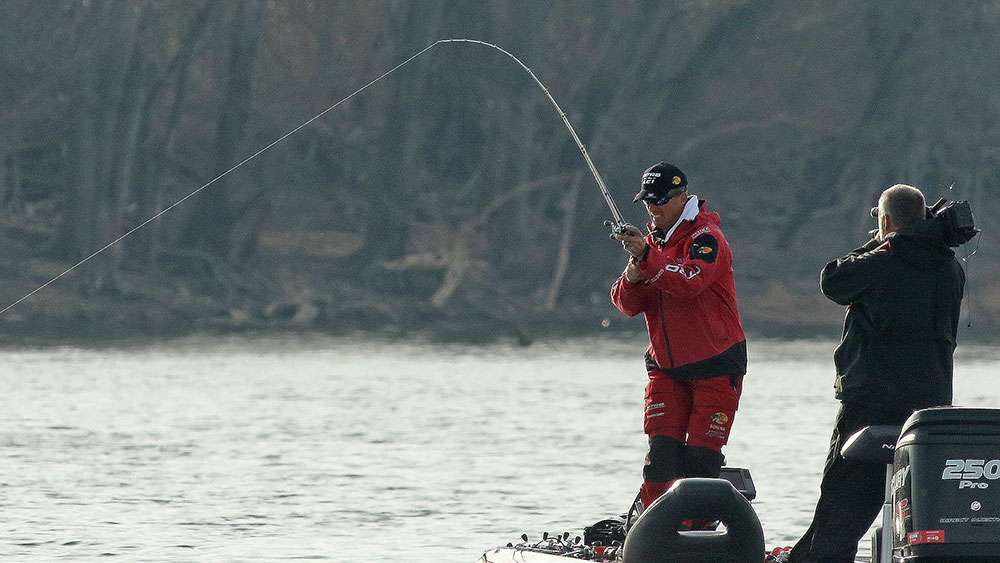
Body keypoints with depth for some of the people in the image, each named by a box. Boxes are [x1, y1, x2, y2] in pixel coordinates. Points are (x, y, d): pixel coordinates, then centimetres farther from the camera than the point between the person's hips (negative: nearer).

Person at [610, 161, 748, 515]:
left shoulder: (706, 237, -10)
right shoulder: (652, 241, 11)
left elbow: (691, 281, -30)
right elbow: (628, 305, 6)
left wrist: (646, 258, -39)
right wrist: (632, 278, -16)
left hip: (715, 366, -5)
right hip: (667, 367, 5)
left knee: (700, 456, -7)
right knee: (661, 454, -4)